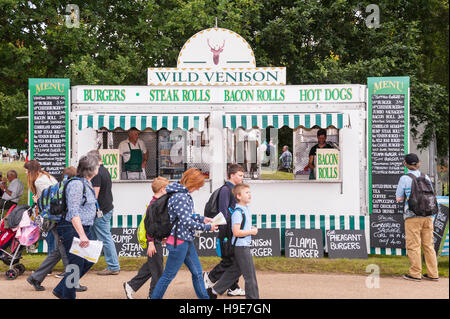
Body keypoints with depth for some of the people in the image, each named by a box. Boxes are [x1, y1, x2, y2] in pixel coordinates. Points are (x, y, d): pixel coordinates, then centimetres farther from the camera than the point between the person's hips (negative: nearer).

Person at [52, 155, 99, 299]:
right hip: (73, 229, -10)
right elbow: (73, 212, -24)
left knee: (88, 260, 15)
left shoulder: (87, 184, 14)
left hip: (84, 228, 10)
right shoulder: (76, 184, -17)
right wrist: (82, 235, -30)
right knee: (76, 265, -4)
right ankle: (68, 296, 9)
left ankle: (61, 290, 24)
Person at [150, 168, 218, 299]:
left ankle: (204, 297, 25)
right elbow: (187, 222, -22)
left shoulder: (185, 194, 9)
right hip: (178, 241, -10)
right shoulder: (180, 197, -22)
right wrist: (207, 227, -13)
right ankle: (155, 297, 13)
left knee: (197, 272, 15)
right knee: (169, 275, 1)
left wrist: (202, 219, 10)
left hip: (187, 241, 10)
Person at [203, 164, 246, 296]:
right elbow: (223, 213, -17)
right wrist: (224, 234, -20)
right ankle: (209, 277, 7)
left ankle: (234, 288, 15)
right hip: (228, 232, -9)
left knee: (236, 260, 9)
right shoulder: (225, 190, -12)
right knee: (229, 260, -7)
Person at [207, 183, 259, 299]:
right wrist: (251, 232, -14)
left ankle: (214, 291, 24)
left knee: (234, 271, 17)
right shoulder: (238, 211, -18)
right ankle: (253, 297, 4)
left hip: (243, 246, 10)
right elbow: (236, 232, -23)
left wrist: (252, 228, 7)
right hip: (241, 246, -10)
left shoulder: (245, 208, 11)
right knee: (250, 276, -3)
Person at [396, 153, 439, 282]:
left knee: (413, 246, 1)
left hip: (412, 217, -5)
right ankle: (433, 274, 12)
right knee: (428, 244, 10)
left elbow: (398, 198, -1)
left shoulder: (404, 179, -5)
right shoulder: (426, 178, 8)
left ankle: (415, 274, 2)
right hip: (427, 216, 5)